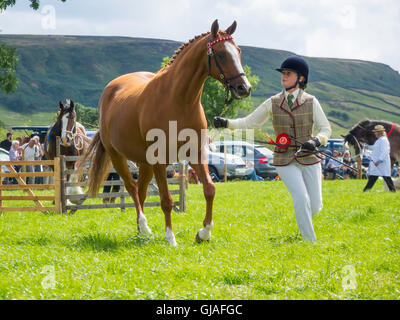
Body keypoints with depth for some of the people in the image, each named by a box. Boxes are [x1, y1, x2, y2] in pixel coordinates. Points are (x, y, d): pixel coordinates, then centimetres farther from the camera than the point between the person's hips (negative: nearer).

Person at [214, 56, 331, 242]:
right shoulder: (273, 103, 1)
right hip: (285, 160, -1)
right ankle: (310, 241, -1)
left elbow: (325, 129, -2)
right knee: (302, 199, -16)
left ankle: (303, 219, 36)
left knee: (315, 205, 0)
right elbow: (250, 122, 3)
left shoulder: (311, 102, -1)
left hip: (309, 159, 1)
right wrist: (227, 123, -13)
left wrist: (316, 141, -24)